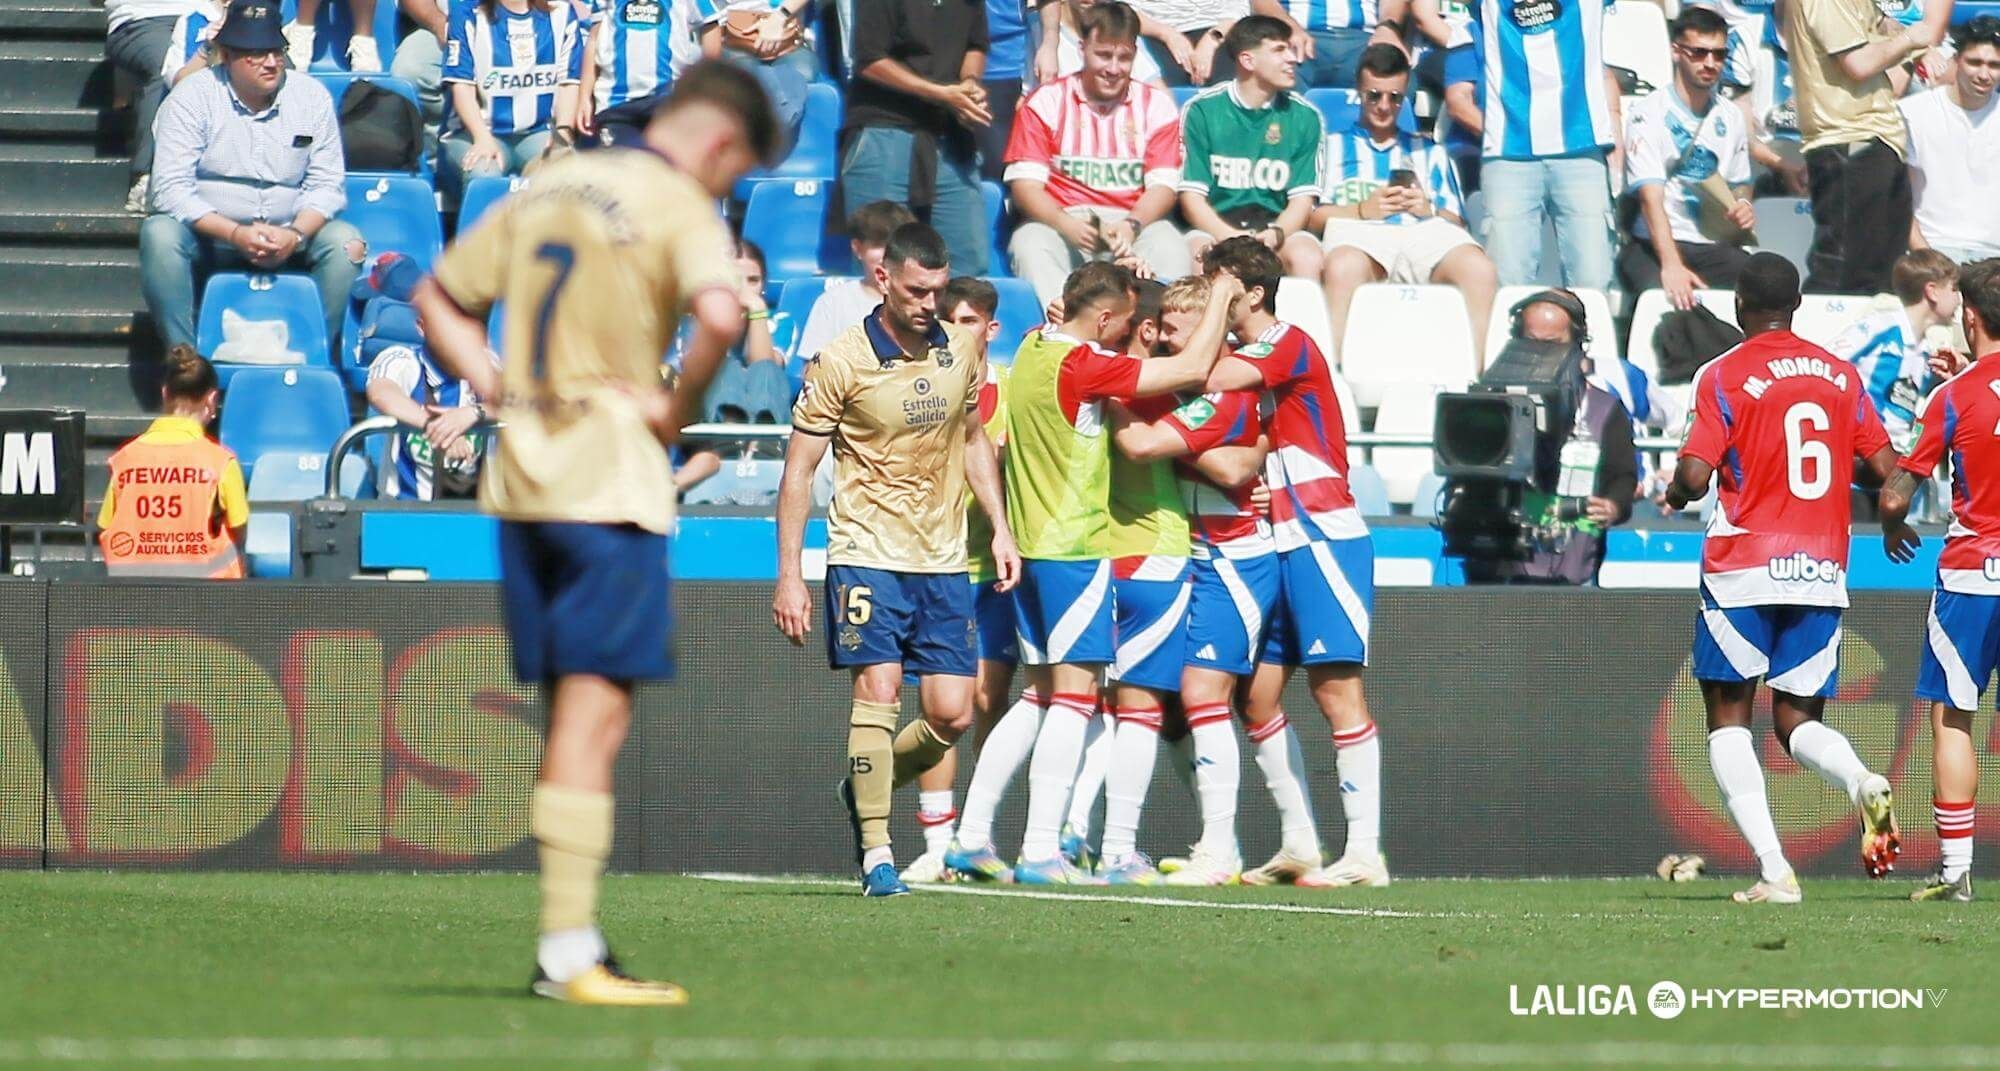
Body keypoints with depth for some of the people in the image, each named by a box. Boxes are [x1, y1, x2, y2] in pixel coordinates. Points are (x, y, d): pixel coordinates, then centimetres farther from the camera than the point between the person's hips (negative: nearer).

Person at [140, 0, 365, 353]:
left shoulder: (311, 96, -1)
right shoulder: (192, 97, -9)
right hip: (208, 233, -2)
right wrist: (236, 234, -28)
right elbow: (170, 189, -16)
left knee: (346, 242, -24)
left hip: (286, 240, 2)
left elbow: (327, 184, -1)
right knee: (159, 234, -32)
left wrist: (295, 235, -22)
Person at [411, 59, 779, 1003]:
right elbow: (718, 313, -27)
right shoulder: (678, 205, -8)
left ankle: (573, 946, 16)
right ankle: (567, 954, -9)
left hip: (522, 478, 7)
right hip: (611, 479, -7)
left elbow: (439, 298, 21)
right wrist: (678, 411, -12)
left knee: (573, 712, 13)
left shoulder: (549, 188, 15)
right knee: (596, 713, -5)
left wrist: (497, 387, 11)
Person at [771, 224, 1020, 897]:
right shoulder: (840, 363, -10)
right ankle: (876, 854, -9)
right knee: (878, 691, -16)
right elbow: (798, 470, -5)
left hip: (943, 561, 5)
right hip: (867, 555, -4)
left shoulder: (961, 352, 4)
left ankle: (865, 790, 27)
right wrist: (789, 577, -9)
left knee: (951, 718, -1)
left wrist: (1000, 528, 11)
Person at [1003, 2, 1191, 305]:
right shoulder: (1046, 102, 9)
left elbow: (1163, 185, 4)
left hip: (1135, 226, 1)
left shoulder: (1156, 105, 12)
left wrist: (1131, 226, -18)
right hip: (1059, 222, -1)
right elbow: (1024, 182, 1)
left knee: (1171, 249, -32)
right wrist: (1066, 224, -19)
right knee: (1031, 244, -34)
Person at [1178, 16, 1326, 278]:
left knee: (1307, 258, -30)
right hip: (1216, 227, -2)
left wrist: (1275, 234, -17)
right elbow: (1192, 196, -1)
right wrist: (1231, 238, -19)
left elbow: (1303, 198, 5)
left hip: (1278, 225, 2)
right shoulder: (1202, 111, 2)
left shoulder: (1304, 117, 8)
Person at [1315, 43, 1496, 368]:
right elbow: (1310, 216, 12)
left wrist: (1428, 210, 0)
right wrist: (1363, 210, -5)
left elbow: (1455, 220, 23)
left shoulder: (1428, 152, 36)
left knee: (1479, 270, -33)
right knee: (1344, 267, -42)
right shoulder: (1334, 146, 29)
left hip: (1425, 231, 2)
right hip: (1358, 233, -2)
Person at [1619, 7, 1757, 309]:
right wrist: (1670, 264, -33)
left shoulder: (1731, 117, 14)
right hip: (1654, 245, -5)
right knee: (1661, 294, -38)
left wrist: (1743, 205, 3)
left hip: (1717, 248, 5)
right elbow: (1651, 196, -18)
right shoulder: (1648, 114, -6)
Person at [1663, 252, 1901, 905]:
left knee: (1728, 716, 6)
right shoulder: (1839, 374, 8)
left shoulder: (1724, 377, -5)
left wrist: (1675, 495, 10)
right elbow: (1886, 469, 7)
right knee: (1798, 720, 12)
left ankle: (1773, 870, -10)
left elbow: (1694, 476, -14)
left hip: (1744, 570, -4)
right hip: (1822, 573, 4)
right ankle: (1863, 783, -23)